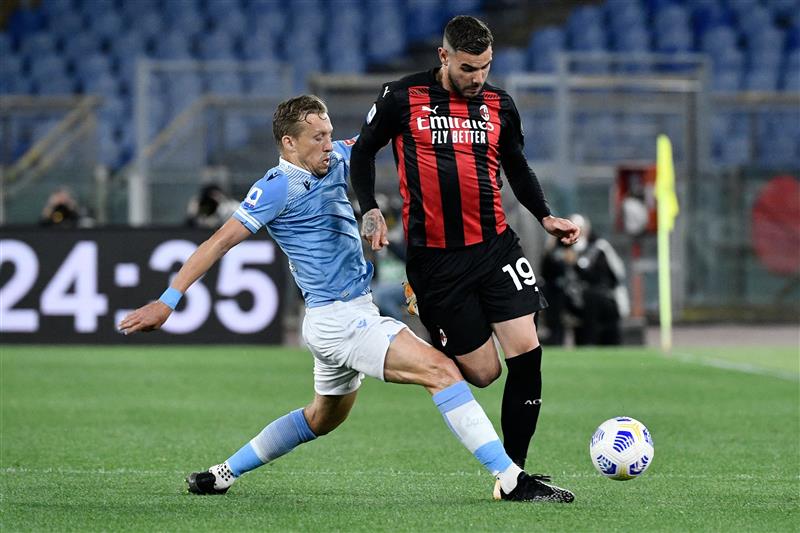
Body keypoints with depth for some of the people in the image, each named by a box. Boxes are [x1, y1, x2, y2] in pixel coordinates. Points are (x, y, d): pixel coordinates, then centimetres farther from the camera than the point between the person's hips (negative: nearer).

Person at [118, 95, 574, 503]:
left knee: (324, 417, 26)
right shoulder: (279, 187, -13)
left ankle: (224, 474, 35)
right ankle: (511, 479, -24)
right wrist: (168, 302, -15)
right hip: (338, 320, -10)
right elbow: (220, 243, -13)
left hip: (354, 315, 10)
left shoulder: (335, 161, 9)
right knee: (440, 370, -19)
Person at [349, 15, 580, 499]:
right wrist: (371, 211, -6)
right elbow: (363, 151, 9)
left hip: (496, 246, 3)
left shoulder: (499, 105, 7)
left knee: (526, 352, -11)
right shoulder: (402, 99, -3)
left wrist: (545, 216, 7)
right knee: (483, 372, -4)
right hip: (435, 257, -3)